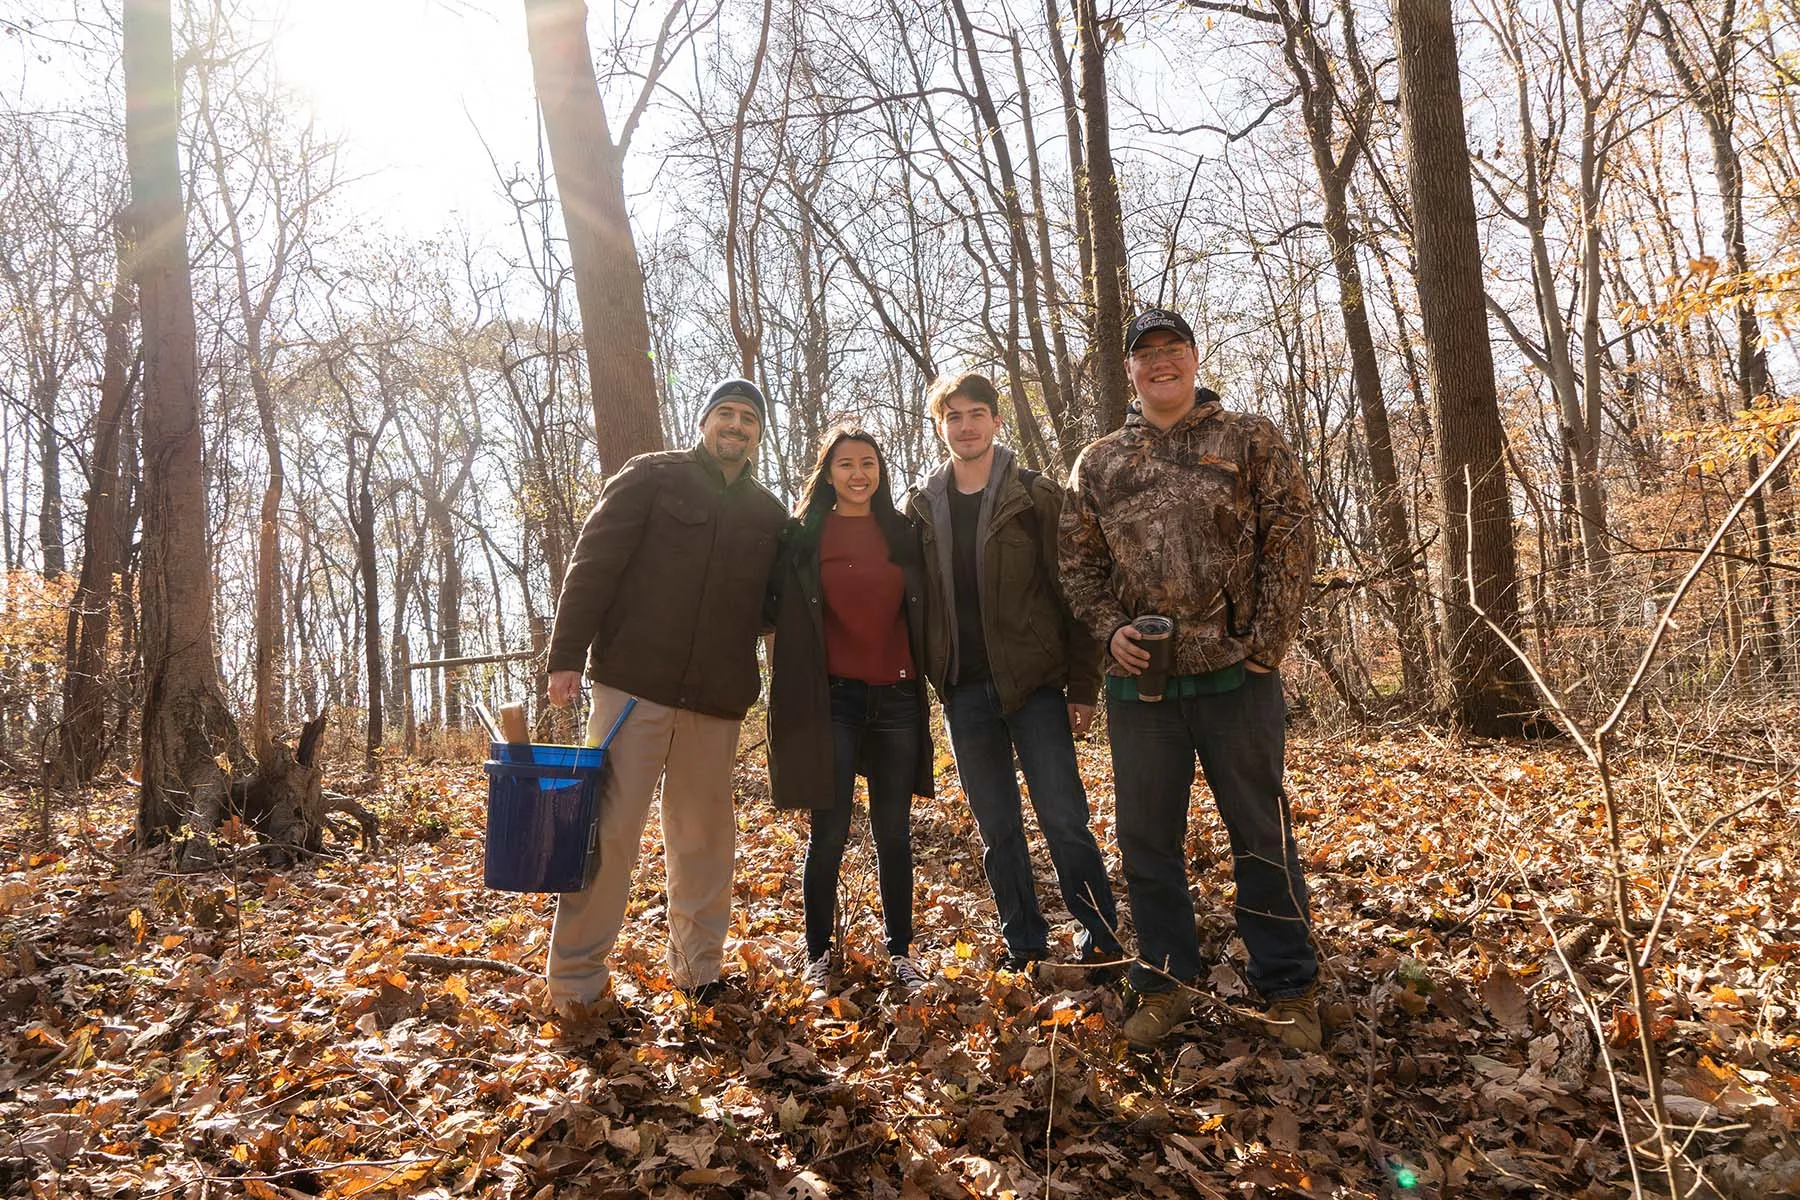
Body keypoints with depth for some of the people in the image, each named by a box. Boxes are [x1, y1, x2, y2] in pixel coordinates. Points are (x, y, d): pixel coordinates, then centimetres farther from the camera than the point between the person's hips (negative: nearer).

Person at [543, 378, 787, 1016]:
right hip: (632, 682, -3)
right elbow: (593, 563, -3)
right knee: (610, 827, -2)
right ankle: (574, 974, 10)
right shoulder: (652, 477, 3)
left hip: (717, 701, 4)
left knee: (705, 833, 9)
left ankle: (697, 964, 22)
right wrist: (567, 655, -10)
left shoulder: (769, 514, 14)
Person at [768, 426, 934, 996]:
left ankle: (900, 949, 21)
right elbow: (789, 620, 2)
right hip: (834, 699, -2)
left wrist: (927, 676, 9)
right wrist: (793, 694, -3)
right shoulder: (805, 537, 2)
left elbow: (920, 613, 16)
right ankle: (818, 954, 15)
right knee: (830, 832, -2)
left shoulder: (903, 535, 9)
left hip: (896, 698, 3)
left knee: (894, 831, 8)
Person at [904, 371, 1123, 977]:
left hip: (1033, 682, -3)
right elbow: (917, 599, 10)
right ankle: (1024, 945, 23)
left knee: (1064, 818, -3)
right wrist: (922, 678, 3)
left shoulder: (1037, 496, 0)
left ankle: (1100, 936, 14)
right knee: (997, 830, 10)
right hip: (964, 692, 3)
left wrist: (1082, 686, -6)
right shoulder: (922, 508, 9)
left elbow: (1070, 592, -3)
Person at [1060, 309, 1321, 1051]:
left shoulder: (1249, 441, 4)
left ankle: (1288, 990, 21)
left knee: (1261, 833, 6)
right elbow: (1079, 563, 11)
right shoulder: (1097, 465, 10)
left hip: (1235, 675, -3)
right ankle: (1164, 984, 26)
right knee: (1146, 837, 10)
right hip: (1138, 681, 3)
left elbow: (1290, 538, -2)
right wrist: (1109, 629, -5)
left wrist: (1267, 640, -10)